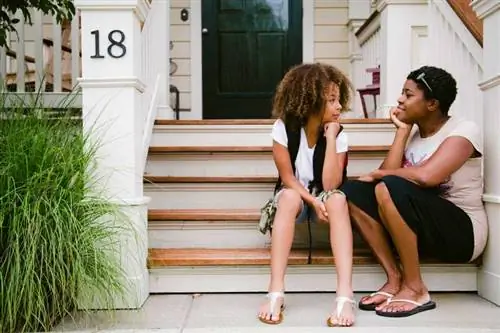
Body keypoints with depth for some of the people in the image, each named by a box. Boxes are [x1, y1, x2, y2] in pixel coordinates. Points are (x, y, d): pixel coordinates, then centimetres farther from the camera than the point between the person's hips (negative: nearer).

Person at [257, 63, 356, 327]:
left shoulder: (338, 135, -13)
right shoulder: (284, 127, -15)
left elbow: (330, 185, -23)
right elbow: (287, 178, -12)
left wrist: (330, 137, -26)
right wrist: (312, 201, -26)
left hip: (323, 198, 1)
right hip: (294, 195, -1)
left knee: (338, 199, -33)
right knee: (289, 197, -36)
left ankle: (345, 296, -44)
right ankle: (276, 292, -40)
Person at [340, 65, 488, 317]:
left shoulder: (463, 130, -12)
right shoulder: (413, 133, 8)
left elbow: (425, 176, -30)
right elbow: (388, 171, -7)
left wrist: (377, 175, -15)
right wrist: (402, 129, -5)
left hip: (461, 231, -7)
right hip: (419, 226, 7)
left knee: (389, 189, -31)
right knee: (352, 191, -9)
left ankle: (415, 289, -19)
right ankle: (395, 278, -12)